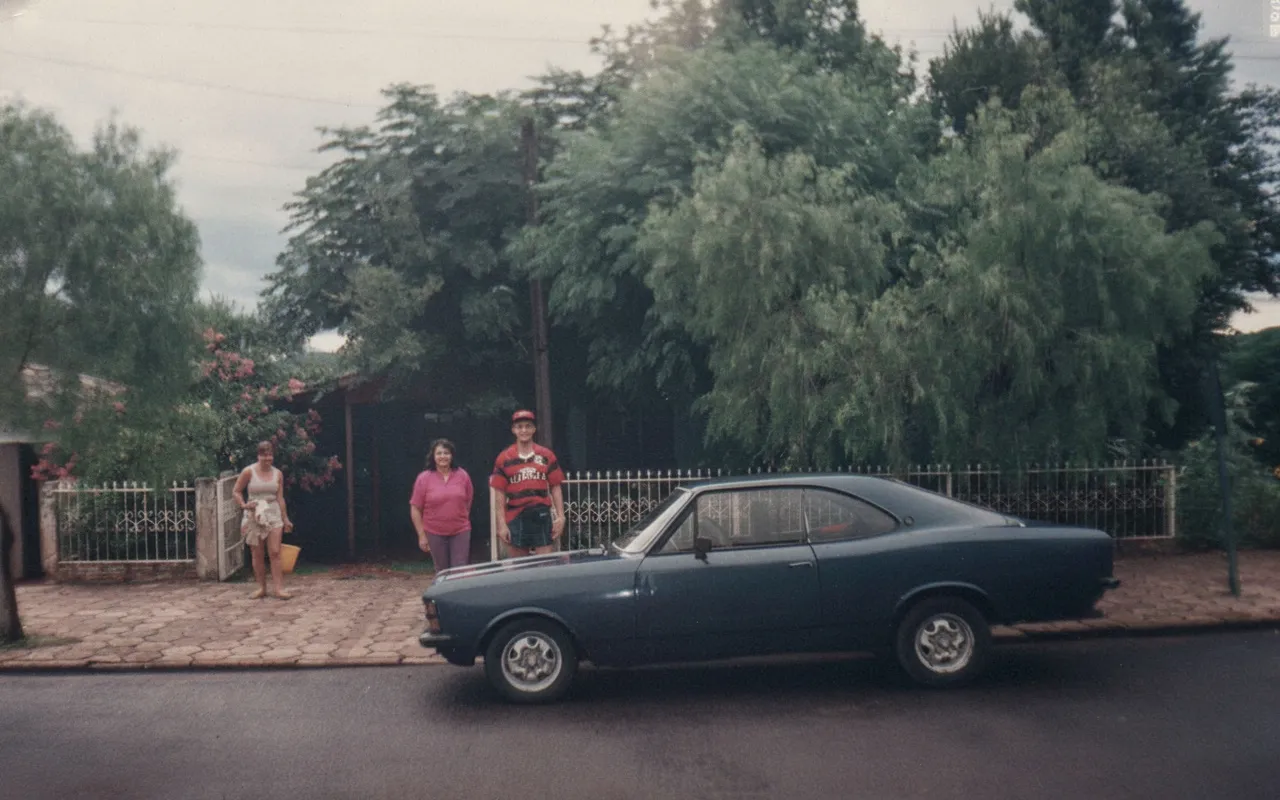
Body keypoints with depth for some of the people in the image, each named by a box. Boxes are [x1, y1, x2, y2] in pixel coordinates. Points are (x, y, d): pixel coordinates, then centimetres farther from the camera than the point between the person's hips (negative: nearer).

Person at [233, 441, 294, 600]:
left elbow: (280, 498, 9)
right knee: (257, 554, 5)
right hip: (254, 516, -1)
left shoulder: (277, 474, 5)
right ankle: (262, 588, 16)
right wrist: (243, 505, -15)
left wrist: (285, 519, 8)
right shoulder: (249, 472, -4)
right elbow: (236, 492, 3)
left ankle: (279, 588, -7)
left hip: (273, 515, 1)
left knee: (275, 552, -6)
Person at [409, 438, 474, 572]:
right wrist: (421, 535, -6)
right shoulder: (423, 478, -6)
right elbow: (415, 509, -4)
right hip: (435, 533, -1)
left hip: (460, 532, 1)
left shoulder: (462, 475, -1)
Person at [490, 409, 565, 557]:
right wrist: (502, 524, -3)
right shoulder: (504, 458, 2)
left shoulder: (546, 456, 5)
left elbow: (555, 488, 7)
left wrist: (560, 517, -1)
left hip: (542, 517, 0)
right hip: (516, 519, 0)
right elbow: (499, 494, 2)